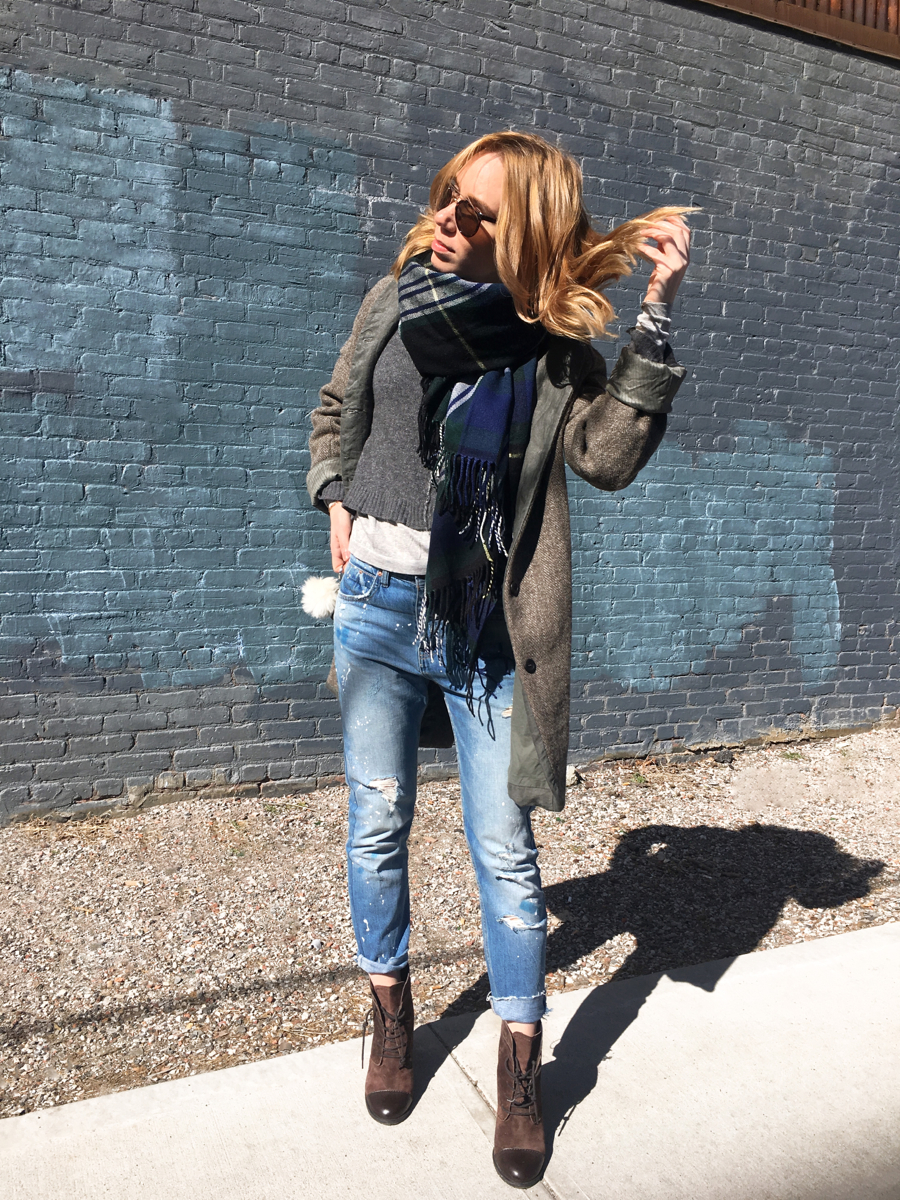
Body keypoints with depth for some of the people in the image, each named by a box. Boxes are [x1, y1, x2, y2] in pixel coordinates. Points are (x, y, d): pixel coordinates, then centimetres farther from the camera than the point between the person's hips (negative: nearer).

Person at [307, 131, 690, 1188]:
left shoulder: (557, 350, -3)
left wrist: (656, 314, -21)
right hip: (378, 605, 3)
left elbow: (608, 456, -18)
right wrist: (337, 504, 4)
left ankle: (520, 1065, 22)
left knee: (504, 849, 3)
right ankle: (390, 1012, 36)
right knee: (377, 825, 12)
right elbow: (336, 413, 18)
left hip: (485, 626, -2)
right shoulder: (399, 299, 4)